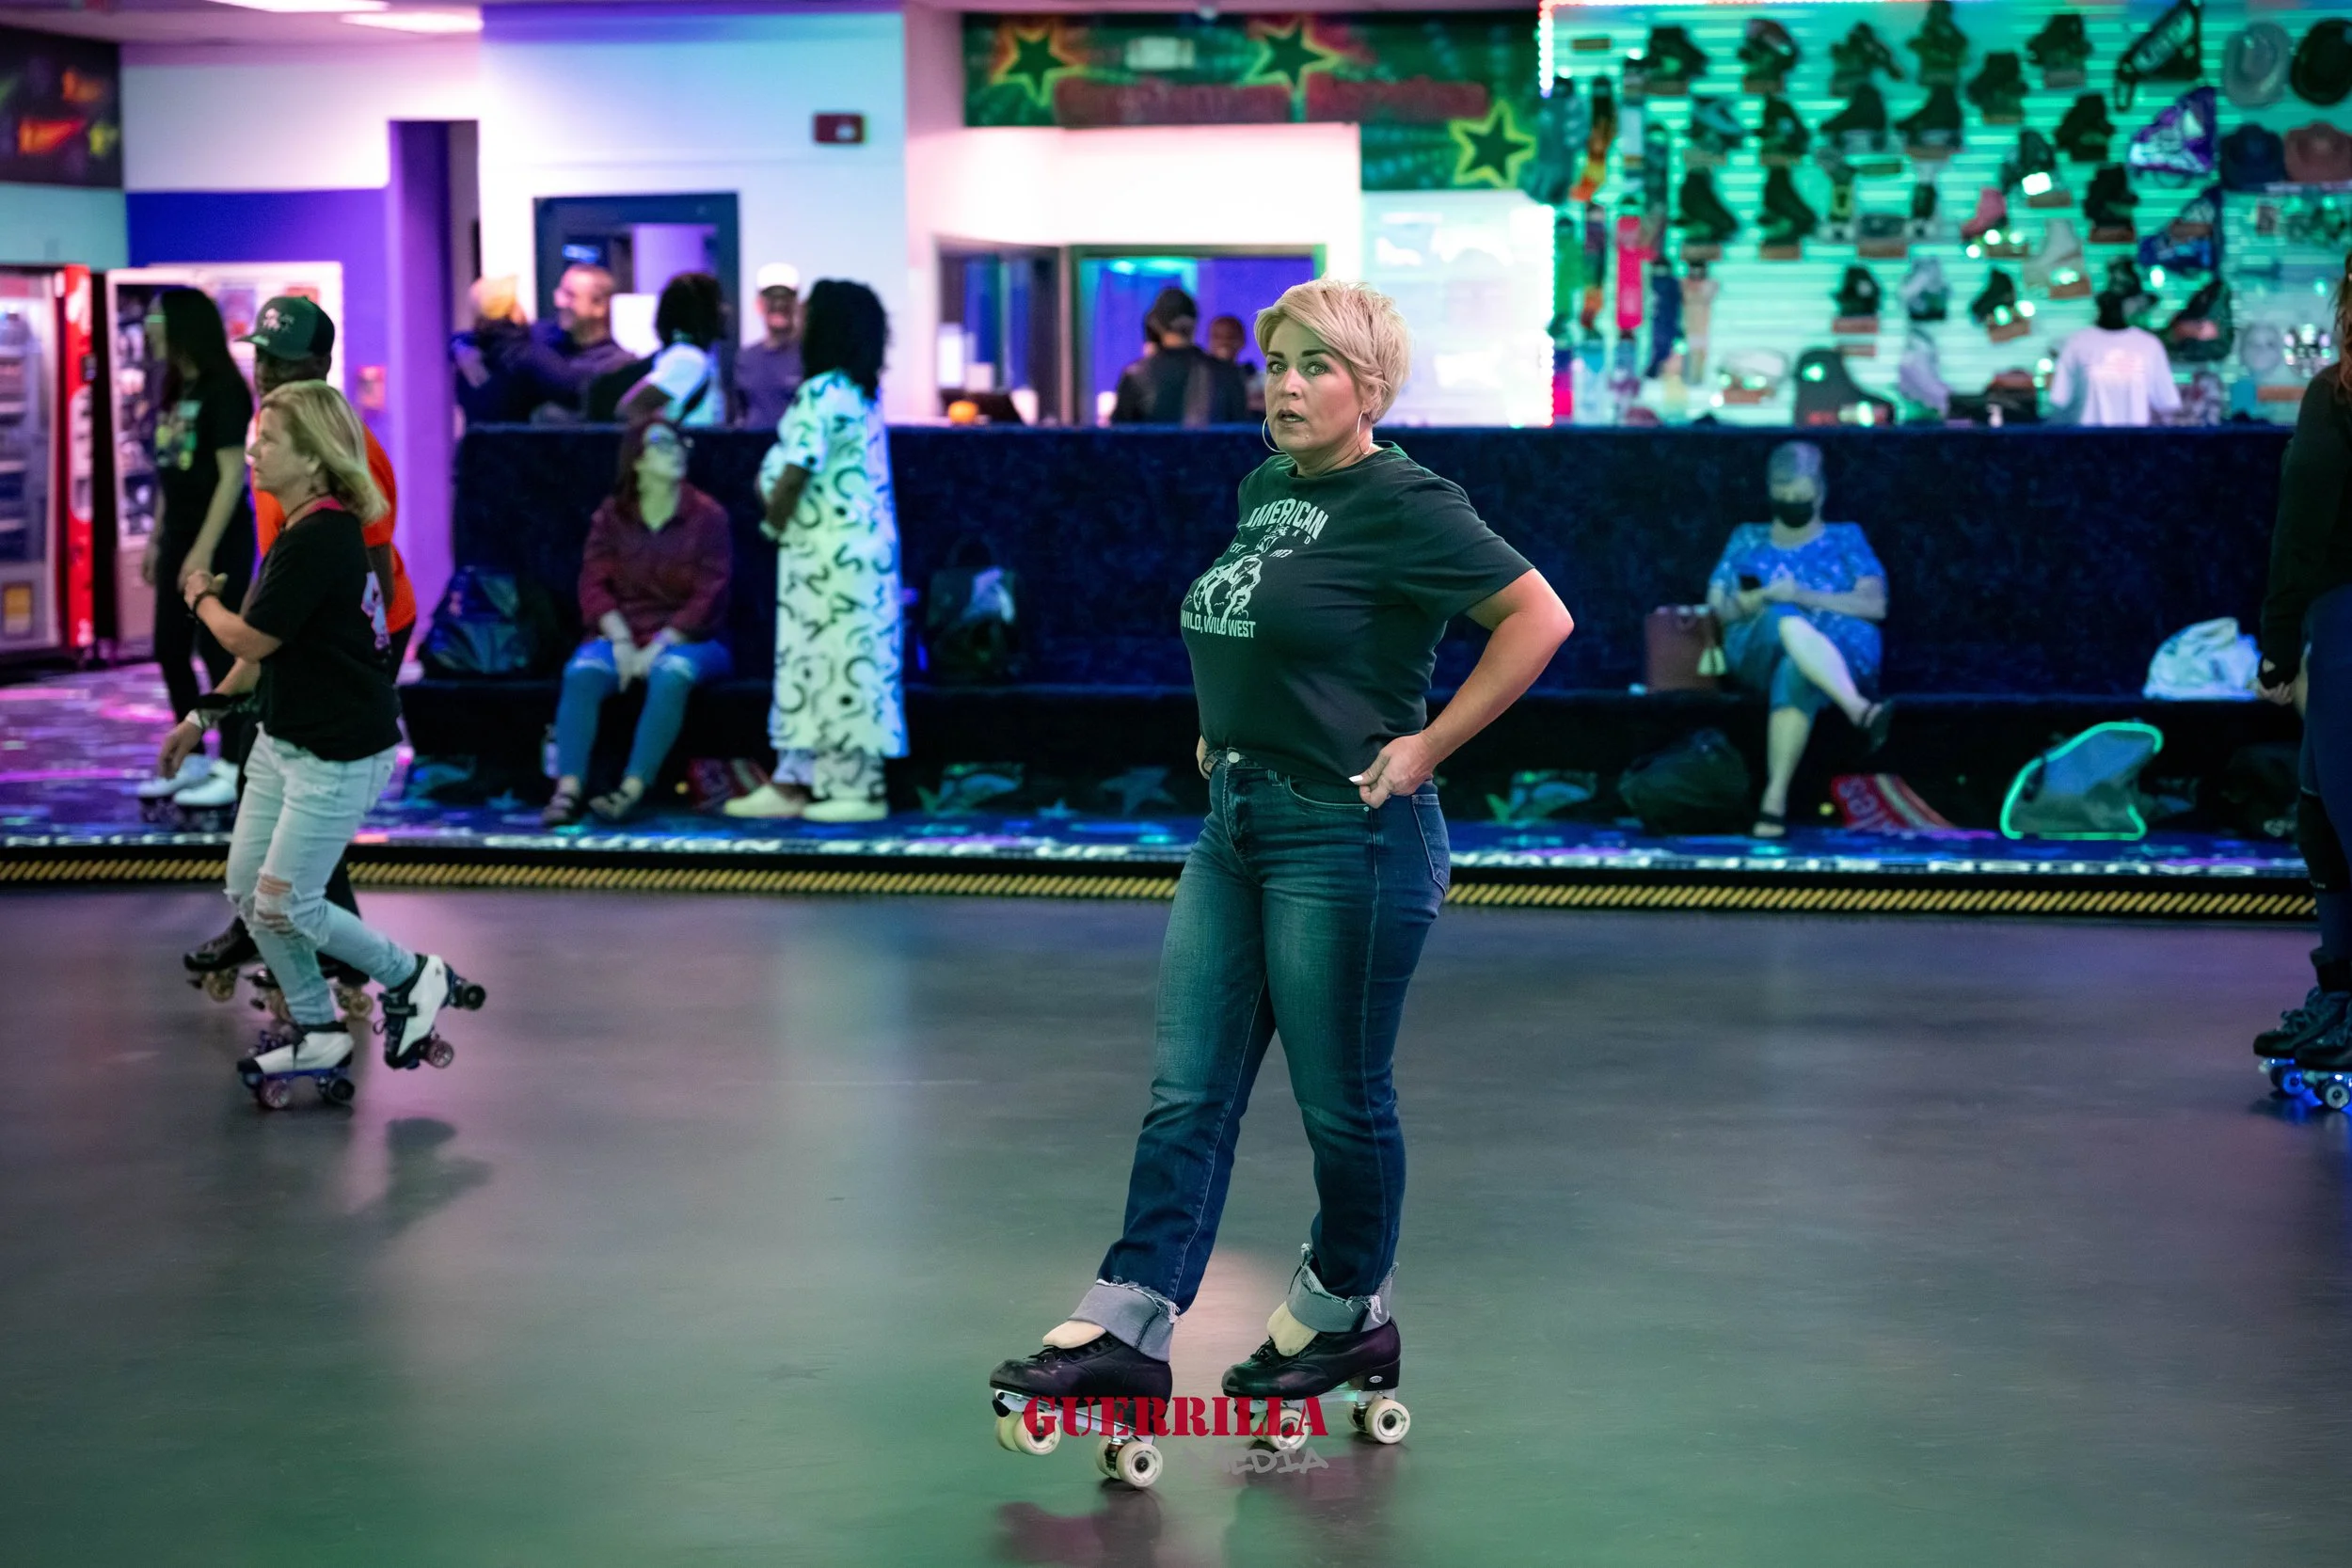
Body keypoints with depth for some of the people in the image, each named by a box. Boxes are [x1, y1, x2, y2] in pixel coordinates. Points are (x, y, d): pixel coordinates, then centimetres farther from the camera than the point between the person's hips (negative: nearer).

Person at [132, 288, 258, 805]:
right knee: (170, 651, 11)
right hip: (179, 536, 9)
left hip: (220, 541, -9)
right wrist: (157, 540, 15)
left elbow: (232, 477, -17)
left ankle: (235, 771, 2)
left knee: (219, 651, -4)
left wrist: (204, 550, -21)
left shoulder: (223, 392, -13)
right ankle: (192, 760, 21)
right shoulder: (175, 393, 12)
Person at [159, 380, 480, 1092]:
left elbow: (250, 639, -20)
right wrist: (203, 718, 19)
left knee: (283, 905, -3)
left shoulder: (318, 540, -23)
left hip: (339, 754, -10)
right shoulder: (303, 531, 8)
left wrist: (201, 598, 1)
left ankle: (415, 979, 16)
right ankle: (316, 1034, 24)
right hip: (283, 740, 10)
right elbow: (267, 652, 17)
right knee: (246, 889, 12)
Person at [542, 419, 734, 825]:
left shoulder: (708, 516, 0)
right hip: (622, 635, 2)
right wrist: (621, 642, -15)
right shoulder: (611, 515, 8)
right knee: (582, 672, -30)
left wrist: (656, 649, -15)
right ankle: (568, 789, -37)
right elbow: (594, 585, 2)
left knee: (670, 674, -37)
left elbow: (708, 598, -7)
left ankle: (632, 790, -40)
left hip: (687, 639, -2)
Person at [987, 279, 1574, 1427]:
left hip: (1347, 835, -8)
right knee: (1187, 1090, 4)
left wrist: (1428, 744, -15)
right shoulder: (1263, 492, 12)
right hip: (1234, 824, 9)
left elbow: (1539, 618, -16)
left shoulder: (1404, 505, -13)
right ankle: (1127, 1328, 4)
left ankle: (1347, 1314, 23)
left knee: (1340, 1098, 5)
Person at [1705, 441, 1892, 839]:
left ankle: (1775, 798, -52)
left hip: (1840, 653, -1)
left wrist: (1806, 596, -10)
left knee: (1795, 671, -40)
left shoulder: (1845, 538, 19)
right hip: (1757, 653, 1)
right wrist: (1765, 598, -9)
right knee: (1787, 621, -38)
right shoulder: (1747, 539, 24)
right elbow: (1719, 607, 14)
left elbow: (1875, 604, 4)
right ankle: (1860, 711, -58)